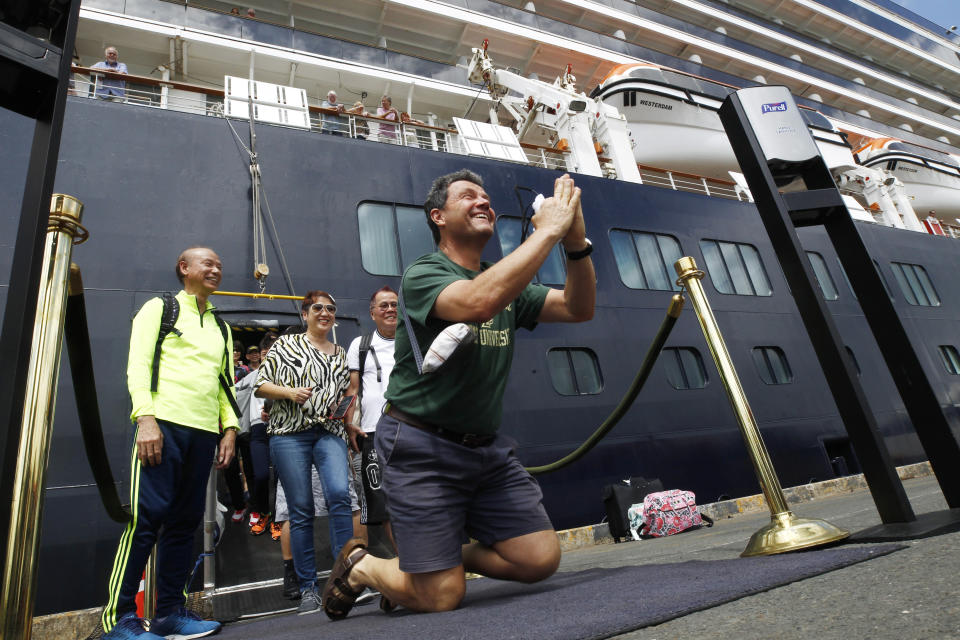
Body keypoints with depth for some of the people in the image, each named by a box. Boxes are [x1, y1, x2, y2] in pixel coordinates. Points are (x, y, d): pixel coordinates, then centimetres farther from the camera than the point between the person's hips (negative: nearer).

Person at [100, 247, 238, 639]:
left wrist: (230, 428, 9)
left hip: (204, 432, 5)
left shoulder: (221, 327, 24)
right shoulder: (160, 308, 9)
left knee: (184, 521, 6)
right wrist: (145, 418, -14)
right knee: (147, 517, -9)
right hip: (164, 425, -5)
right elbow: (138, 364, -2)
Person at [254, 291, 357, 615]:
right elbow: (260, 384, 5)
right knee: (301, 510, 0)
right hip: (290, 434, -2)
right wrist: (290, 392, -11)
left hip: (330, 433, 2)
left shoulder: (341, 354, 19)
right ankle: (308, 588, 12)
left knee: (339, 494, -20)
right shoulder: (286, 344, 9)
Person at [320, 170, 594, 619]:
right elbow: (477, 302, -33)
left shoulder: (507, 283, 10)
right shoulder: (423, 275, -11)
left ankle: (447, 555, 23)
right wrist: (548, 230, -26)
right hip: (422, 447, -6)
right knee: (441, 596, -5)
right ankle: (360, 566, 26)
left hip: (487, 447, 7)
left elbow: (578, 308, 0)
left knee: (541, 560, -1)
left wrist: (577, 241, -15)